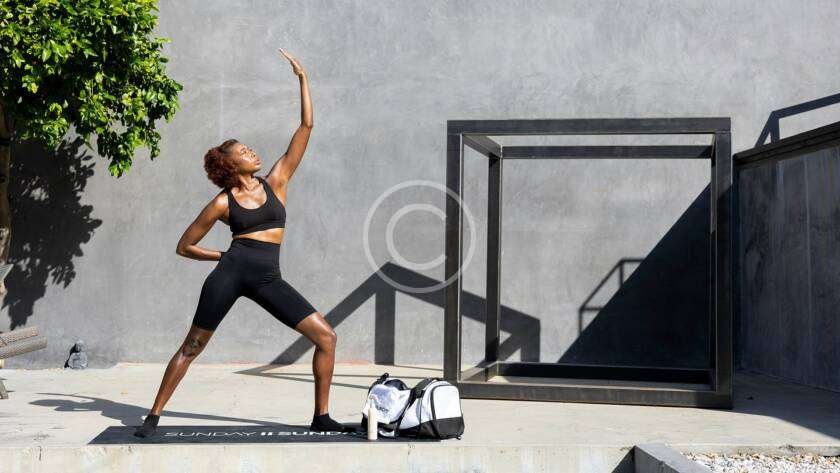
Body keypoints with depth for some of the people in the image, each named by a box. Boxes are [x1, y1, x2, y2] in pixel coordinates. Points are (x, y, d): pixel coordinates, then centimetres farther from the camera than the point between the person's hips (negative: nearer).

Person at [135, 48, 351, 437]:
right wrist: (225, 256, 7)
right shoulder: (222, 204, 4)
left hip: (268, 279, 3)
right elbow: (185, 246, 12)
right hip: (231, 272, -2)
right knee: (192, 347, 2)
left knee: (326, 337, -6)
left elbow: (306, 126, 7)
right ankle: (154, 416, 15)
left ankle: (321, 417, 3)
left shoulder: (275, 182, 9)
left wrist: (302, 78, 6)